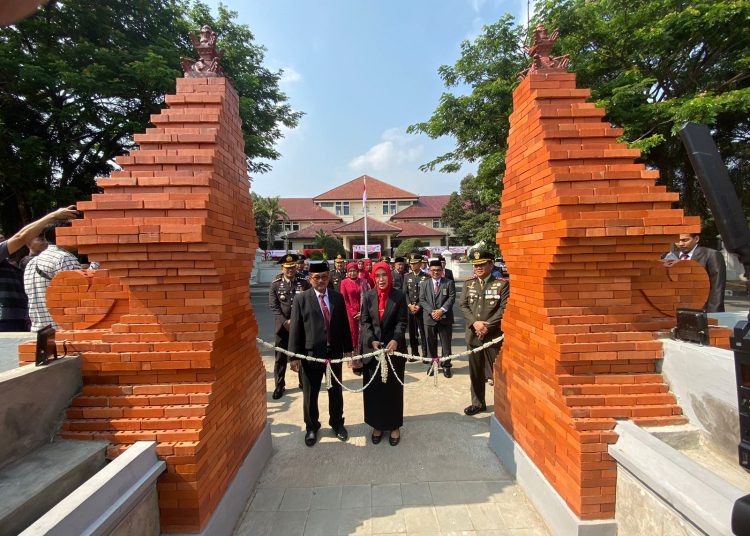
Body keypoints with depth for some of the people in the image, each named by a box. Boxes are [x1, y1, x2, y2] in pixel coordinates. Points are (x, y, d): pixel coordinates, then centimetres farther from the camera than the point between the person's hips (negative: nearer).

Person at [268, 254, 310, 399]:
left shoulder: (304, 282, -1)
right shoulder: (275, 283, -1)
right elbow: (273, 306, -4)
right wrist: (285, 322, -13)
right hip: (282, 325, 0)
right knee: (280, 356, 5)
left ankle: (304, 382, 26)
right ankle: (279, 386, 18)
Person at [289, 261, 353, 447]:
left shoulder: (338, 297, 2)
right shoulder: (301, 299, -7)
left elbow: (344, 325, 6)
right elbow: (295, 329, -8)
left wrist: (348, 349, 7)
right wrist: (294, 356, -9)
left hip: (335, 353, 3)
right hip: (310, 354, -2)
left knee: (336, 391, 18)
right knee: (310, 394, 13)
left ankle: (337, 423, 40)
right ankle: (311, 427, 36)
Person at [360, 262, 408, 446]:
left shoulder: (399, 296, -2)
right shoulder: (368, 296, 2)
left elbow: (402, 322, -5)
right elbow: (365, 321, 0)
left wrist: (395, 340, -21)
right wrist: (371, 341, -15)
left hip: (394, 348, -1)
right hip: (373, 348, 2)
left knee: (394, 387, 9)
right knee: (374, 388, 9)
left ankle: (394, 425, 24)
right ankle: (377, 424, 25)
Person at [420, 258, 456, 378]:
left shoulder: (449, 283, 3)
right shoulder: (425, 284, 9)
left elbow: (451, 298, -5)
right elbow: (422, 300, 1)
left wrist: (442, 310, -17)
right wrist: (431, 311, -13)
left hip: (445, 318, -1)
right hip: (429, 318, 2)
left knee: (446, 344, 5)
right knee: (431, 343, 10)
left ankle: (446, 366, 18)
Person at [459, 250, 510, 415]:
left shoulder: (502, 283, -4)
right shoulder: (468, 283, 7)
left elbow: (504, 308, -10)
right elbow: (463, 305, 2)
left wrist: (488, 326, -17)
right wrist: (475, 323, -12)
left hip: (494, 335, -4)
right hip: (473, 334, 4)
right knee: (475, 372, 14)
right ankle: (478, 403, 30)